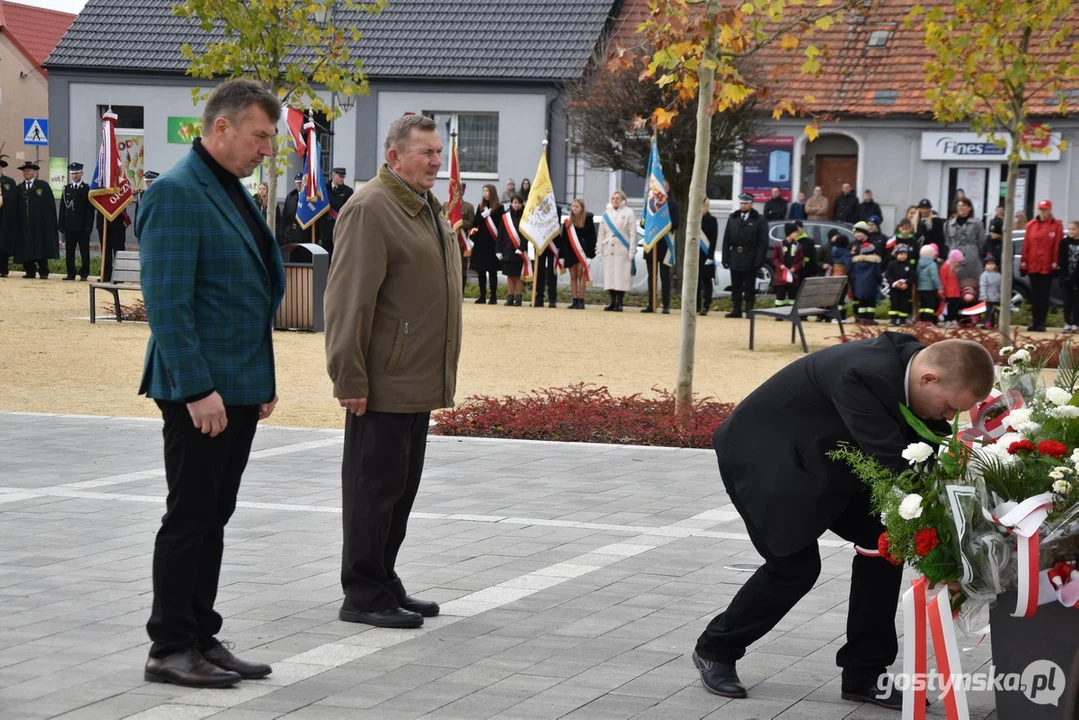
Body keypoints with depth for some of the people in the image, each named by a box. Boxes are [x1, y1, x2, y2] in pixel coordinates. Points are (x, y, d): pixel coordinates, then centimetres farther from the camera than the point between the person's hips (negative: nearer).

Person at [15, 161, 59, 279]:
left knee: (41, 250, -4)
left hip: (40, 224, -3)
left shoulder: (43, 185, 5)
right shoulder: (18, 188, 15)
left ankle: (43, 272, -1)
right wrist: (16, 222, -1)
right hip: (24, 224, 3)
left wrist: (48, 223, -9)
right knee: (26, 249, 1)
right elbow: (15, 207, 10)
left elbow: (49, 206, -1)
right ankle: (30, 271, 5)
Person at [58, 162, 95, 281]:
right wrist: (61, 224, 3)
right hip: (69, 226, 4)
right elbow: (62, 208, 10)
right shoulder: (67, 188, 12)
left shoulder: (87, 189, 0)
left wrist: (88, 226, -10)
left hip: (82, 227, -4)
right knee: (69, 251, 5)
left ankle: (84, 274, 4)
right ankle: (70, 274, 10)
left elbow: (90, 209, -3)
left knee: (84, 251, -1)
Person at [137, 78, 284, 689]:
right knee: (190, 518, -3)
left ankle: (202, 639, 20)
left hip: (241, 387, 9)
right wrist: (198, 388, -22)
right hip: (200, 392, -9)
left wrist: (264, 380, 19)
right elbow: (167, 304, -19)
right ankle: (171, 650, 5)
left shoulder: (235, 194, 16)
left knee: (213, 518, 13)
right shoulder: (177, 194, -14)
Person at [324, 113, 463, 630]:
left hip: (419, 382, 9)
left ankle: (385, 584, 24)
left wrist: (441, 373, 20)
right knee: (374, 486, -3)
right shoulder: (369, 209, -14)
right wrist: (350, 379, -21)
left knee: (401, 488, 15)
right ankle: (363, 597, 3)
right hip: (383, 383, -9)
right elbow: (349, 299, -19)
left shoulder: (427, 207, 16)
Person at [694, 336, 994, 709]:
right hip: (765, 454, -8)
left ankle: (864, 675, 6)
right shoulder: (864, 374, -38)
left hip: (824, 459, 8)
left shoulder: (916, 363, -12)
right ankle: (716, 648, 15)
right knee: (795, 565, -11)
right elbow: (891, 462, -39)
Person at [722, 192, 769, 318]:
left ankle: (749, 310, 7)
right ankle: (736, 310, 13)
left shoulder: (759, 220, -2)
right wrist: (726, 258, 1)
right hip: (735, 260, 4)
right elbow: (726, 240, 9)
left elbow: (763, 243, -6)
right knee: (736, 288, 7)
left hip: (750, 261, -4)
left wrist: (759, 261, -13)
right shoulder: (732, 218, 10)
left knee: (749, 288, 2)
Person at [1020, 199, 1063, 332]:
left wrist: (1055, 265, -9)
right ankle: (1034, 322, 14)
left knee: (1043, 296, 1)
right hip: (1033, 266, 3)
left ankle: (1041, 323, 4)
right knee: (1034, 295, 8)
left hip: (1047, 267, -3)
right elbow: (1026, 245, 6)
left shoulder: (1056, 226, -2)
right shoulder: (1031, 225, 6)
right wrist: (1023, 264, 4)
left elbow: (1057, 247, -5)